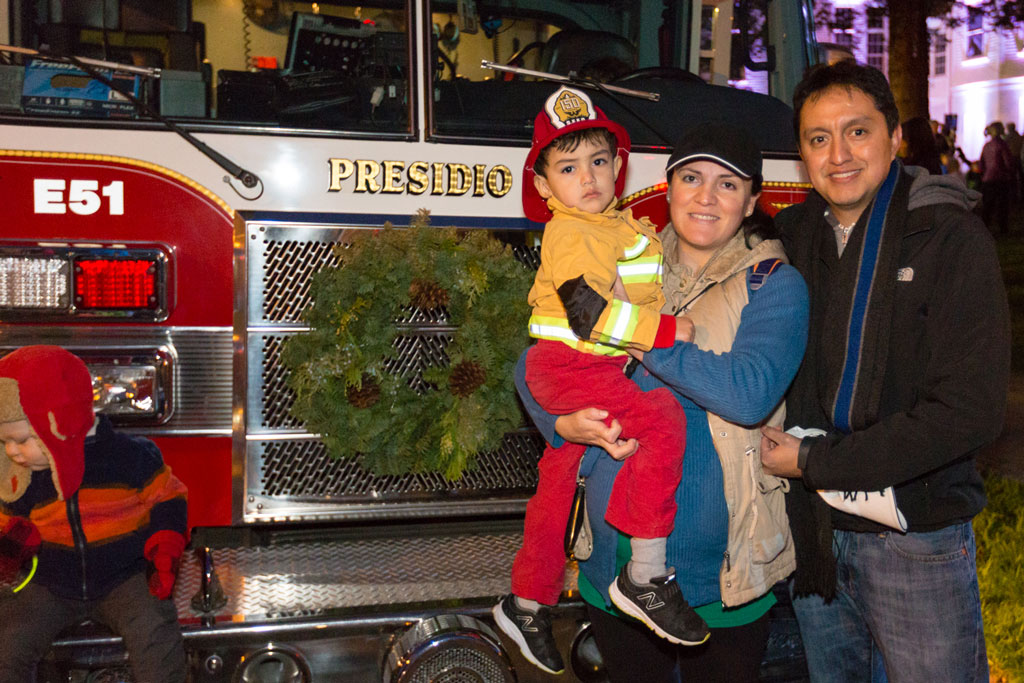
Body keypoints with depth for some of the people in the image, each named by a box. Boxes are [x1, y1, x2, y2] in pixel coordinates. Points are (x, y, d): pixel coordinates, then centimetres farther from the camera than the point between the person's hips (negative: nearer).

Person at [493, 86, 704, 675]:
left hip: (600, 370, 9)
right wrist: (667, 331, -22)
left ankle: (526, 605, 31)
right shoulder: (572, 235, -15)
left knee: (558, 482, 16)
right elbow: (589, 314, -25)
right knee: (663, 419, -25)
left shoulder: (622, 225, 14)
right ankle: (647, 577, -22)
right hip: (568, 366, -9)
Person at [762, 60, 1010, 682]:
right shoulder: (790, 235, 4)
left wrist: (816, 463, -17)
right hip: (813, 529, 5)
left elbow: (970, 410, -18)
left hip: (918, 538, -4)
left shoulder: (952, 237, -11)